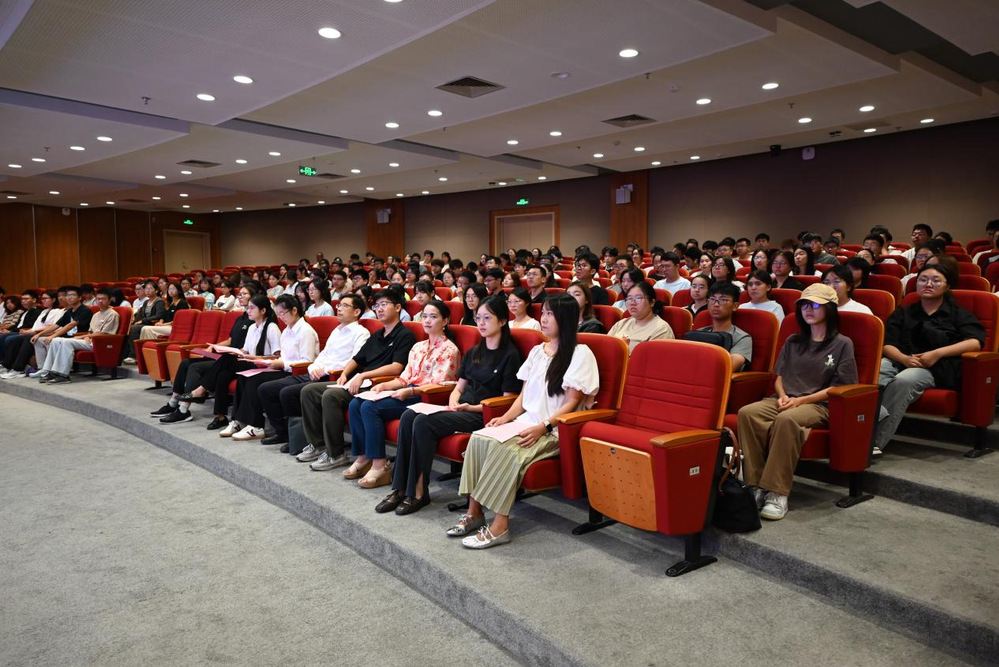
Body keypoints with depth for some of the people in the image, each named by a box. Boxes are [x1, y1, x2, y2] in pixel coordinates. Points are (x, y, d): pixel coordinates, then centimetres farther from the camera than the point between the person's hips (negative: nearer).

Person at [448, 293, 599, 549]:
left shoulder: (580, 353, -3)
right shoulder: (537, 351, 18)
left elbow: (571, 403, -9)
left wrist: (542, 427, -20)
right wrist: (506, 417, 0)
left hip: (555, 430, -6)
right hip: (526, 421, 7)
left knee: (506, 448, -32)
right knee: (479, 438, -19)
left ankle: (500, 526, -25)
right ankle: (474, 511, -13)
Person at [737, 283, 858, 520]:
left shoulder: (842, 344, 8)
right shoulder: (793, 342, 22)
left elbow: (839, 388, 0)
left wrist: (801, 400, -11)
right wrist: (782, 395, -3)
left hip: (819, 405, -4)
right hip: (786, 400, 5)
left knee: (786, 419, -40)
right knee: (746, 412, -29)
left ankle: (778, 493, -35)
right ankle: (755, 485, -29)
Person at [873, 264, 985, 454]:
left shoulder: (958, 314, 20)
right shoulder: (903, 313, 26)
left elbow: (975, 342, 1)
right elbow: (887, 344, 10)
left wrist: (937, 353, -13)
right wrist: (905, 358, -12)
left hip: (936, 369, -3)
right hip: (899, 361, 3)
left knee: (903, 381, -38)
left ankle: (876, 441, -44)